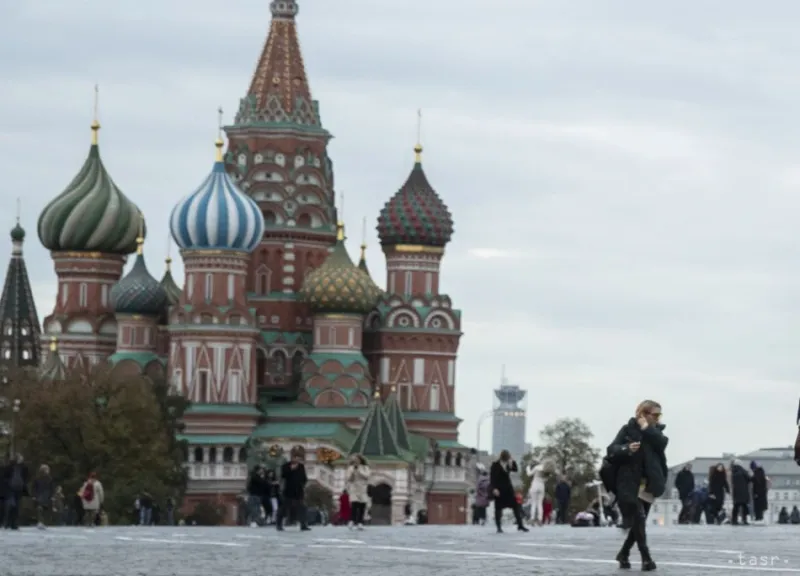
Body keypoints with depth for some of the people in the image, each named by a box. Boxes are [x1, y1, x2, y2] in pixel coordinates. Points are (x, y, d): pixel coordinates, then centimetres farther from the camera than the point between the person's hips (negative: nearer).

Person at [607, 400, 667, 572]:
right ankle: (646, 558, -10)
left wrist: (647, 428, -13)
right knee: (638, 519, -12)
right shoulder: (628, 429, -1)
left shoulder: (655, 431, 11)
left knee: (638, 522, 8)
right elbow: (611, 450, -9)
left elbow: (662, 443, -10)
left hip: (648, 485, 5)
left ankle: (623, 554, 23)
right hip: (629, 484, -5)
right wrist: (627, 449, -27)